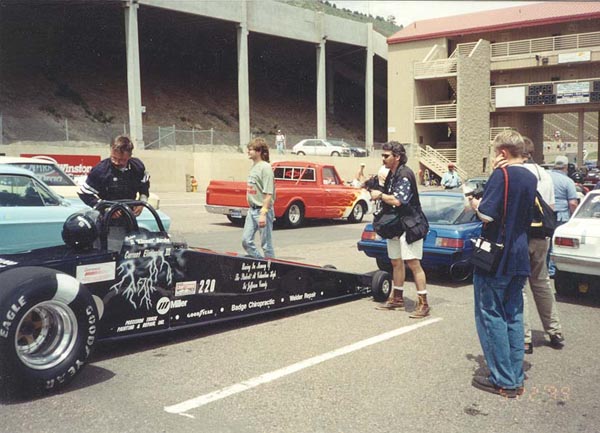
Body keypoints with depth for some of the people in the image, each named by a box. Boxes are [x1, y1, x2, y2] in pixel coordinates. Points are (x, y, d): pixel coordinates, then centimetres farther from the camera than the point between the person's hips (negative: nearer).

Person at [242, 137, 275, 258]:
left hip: (263, 210, -9)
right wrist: (251, 209, 16)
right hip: (252, 209, 9)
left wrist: (263, 214, -23)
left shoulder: (265, 167, -14)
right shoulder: (254, 167, 12)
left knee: (266, 244, 0)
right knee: (246, 241, 8)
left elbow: (268, 194, -19)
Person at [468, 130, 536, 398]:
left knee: (491, 316, 0)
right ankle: (516, 379, 18)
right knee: (513, 317, 13)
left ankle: (503, 381, 3)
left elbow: (487, 215, -22)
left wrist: (475, 204, -2)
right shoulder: (531, 178, 11)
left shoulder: (501, 175, -14)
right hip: (519, 258, 8)